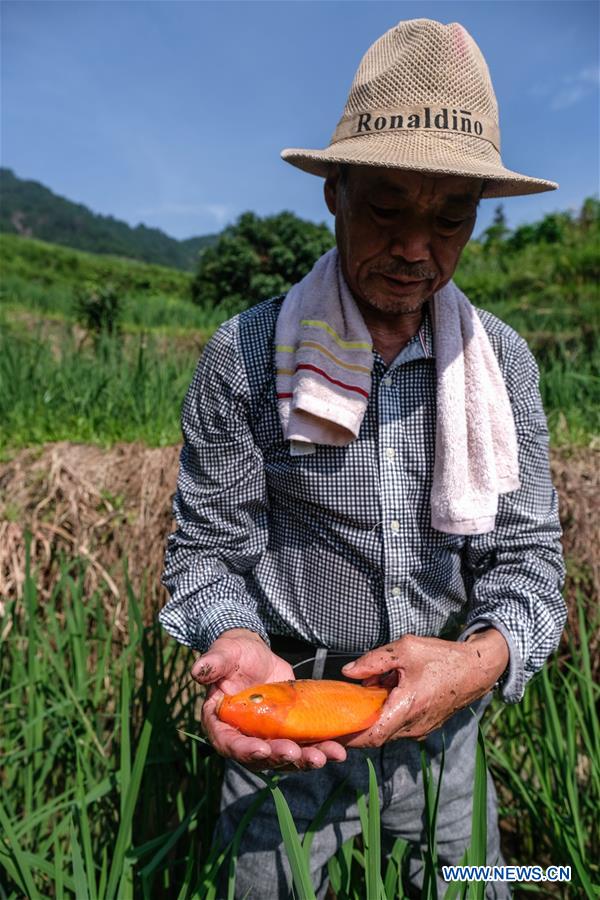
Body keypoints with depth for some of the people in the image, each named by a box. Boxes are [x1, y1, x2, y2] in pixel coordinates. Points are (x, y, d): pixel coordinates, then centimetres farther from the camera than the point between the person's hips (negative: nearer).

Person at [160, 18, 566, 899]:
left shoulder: (502, 361, -7)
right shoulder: (245, 357, -15)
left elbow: (526, 556, -7)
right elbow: (208, 552, -10)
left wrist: (484, 655, -28)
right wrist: (238, 644, -31)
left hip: (443, 725, 3)